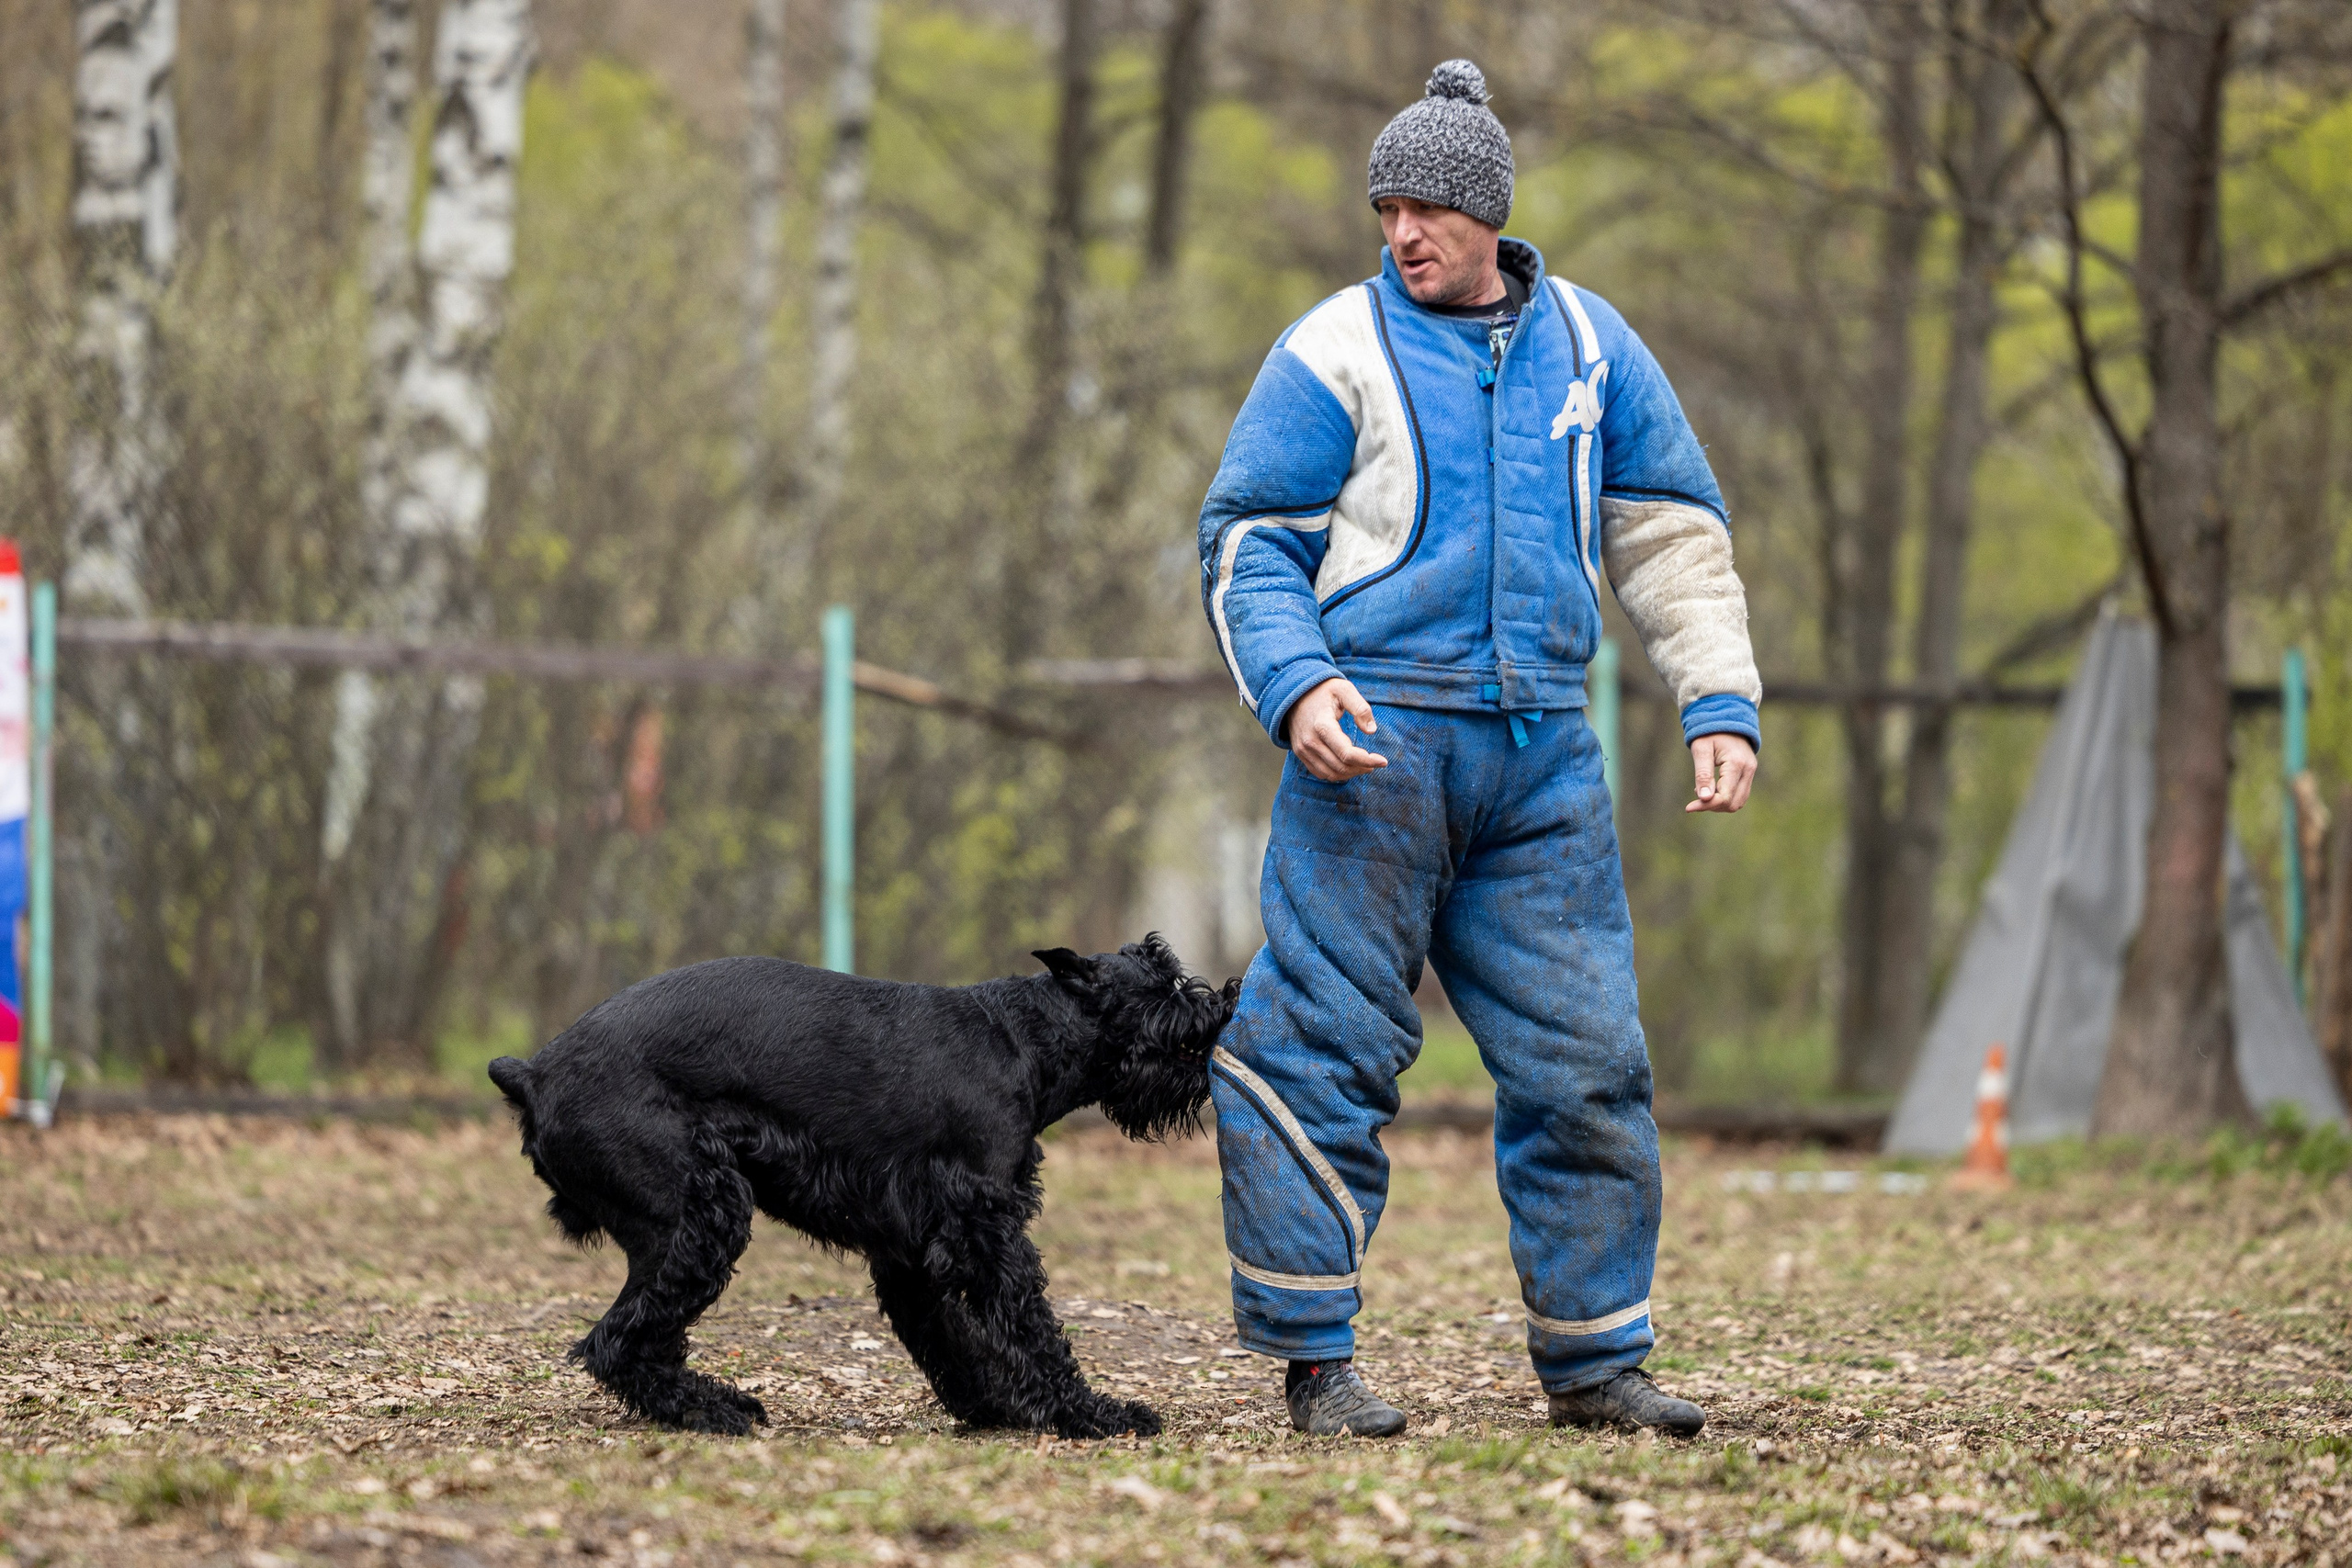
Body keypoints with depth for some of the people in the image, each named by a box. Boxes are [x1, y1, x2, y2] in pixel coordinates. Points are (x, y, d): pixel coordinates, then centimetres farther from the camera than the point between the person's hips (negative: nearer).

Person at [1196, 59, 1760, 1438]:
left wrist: (1722, 703, 6)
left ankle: (1594, 1358, 12)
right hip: (1375, 744, -4)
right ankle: (1316, 1354, 1)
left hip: (1543, 755, 4)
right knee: (1324, 1046, -7)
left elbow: (1674, 532, 16)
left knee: (1587, 1055, 3)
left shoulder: (1588, 342, 12)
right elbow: (1248, 542, 2)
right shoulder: (1337, 349, 1)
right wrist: (1294, 684, -15)